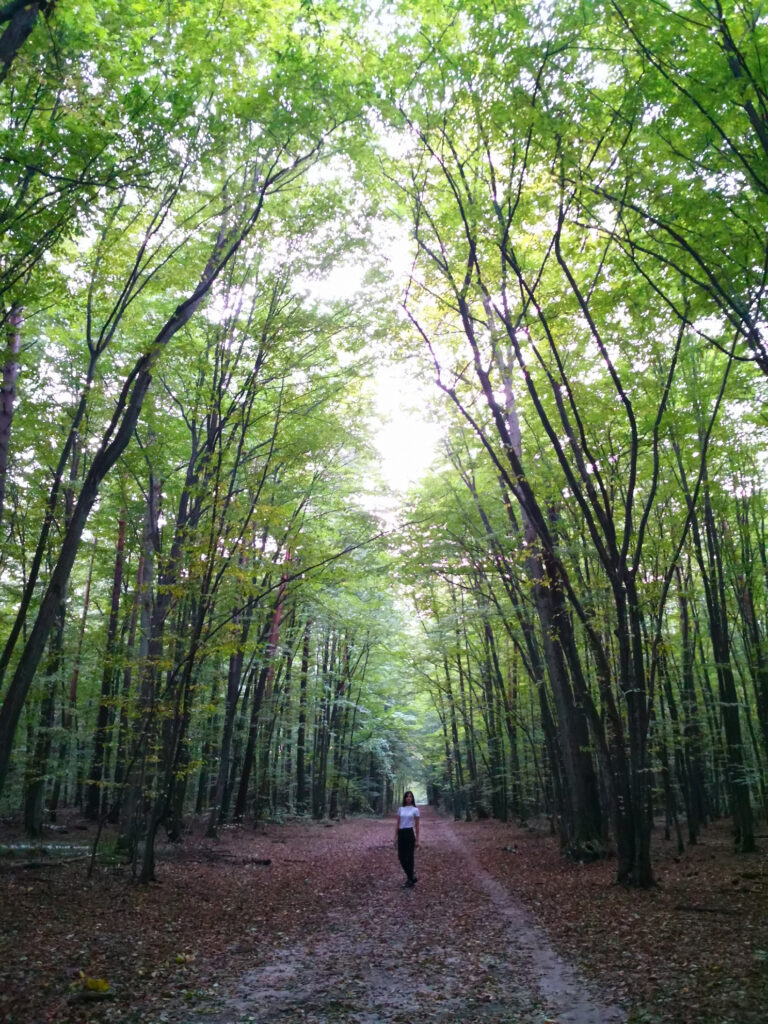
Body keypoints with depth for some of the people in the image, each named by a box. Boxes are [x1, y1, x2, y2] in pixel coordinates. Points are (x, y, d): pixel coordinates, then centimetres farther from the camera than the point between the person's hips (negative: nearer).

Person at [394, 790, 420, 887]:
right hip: (401, 834, 4)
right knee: (401, 857, 5)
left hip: (409, 834, -4)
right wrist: (396, 837, 6)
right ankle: (412, 877, 24)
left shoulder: (415, 810, -1)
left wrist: (417, 839, -3)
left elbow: (417, 826, -1)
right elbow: (397, 824, 11)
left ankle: (410, 881, 13)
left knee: (409, 858, 0)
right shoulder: (400, 809, 9)